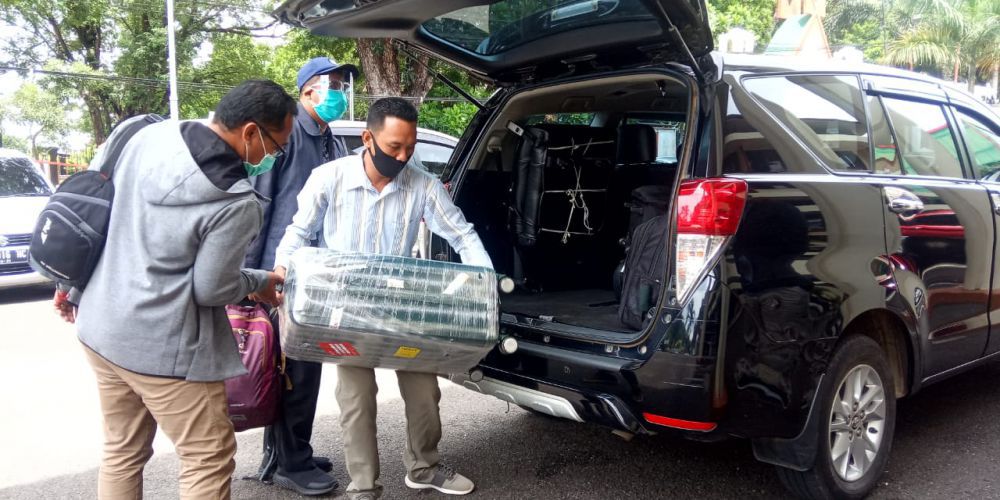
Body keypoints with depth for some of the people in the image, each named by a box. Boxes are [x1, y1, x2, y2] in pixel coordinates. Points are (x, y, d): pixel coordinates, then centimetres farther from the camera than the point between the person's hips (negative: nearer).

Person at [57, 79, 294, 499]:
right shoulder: (238, 204, -24)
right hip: (163, 347, -8)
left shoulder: (150, 135, -3)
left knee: (122, 452, 22)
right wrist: (259, 283, 4)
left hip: (101, 328, 8)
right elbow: (211, 290, -15)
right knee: (209, 459, 7)